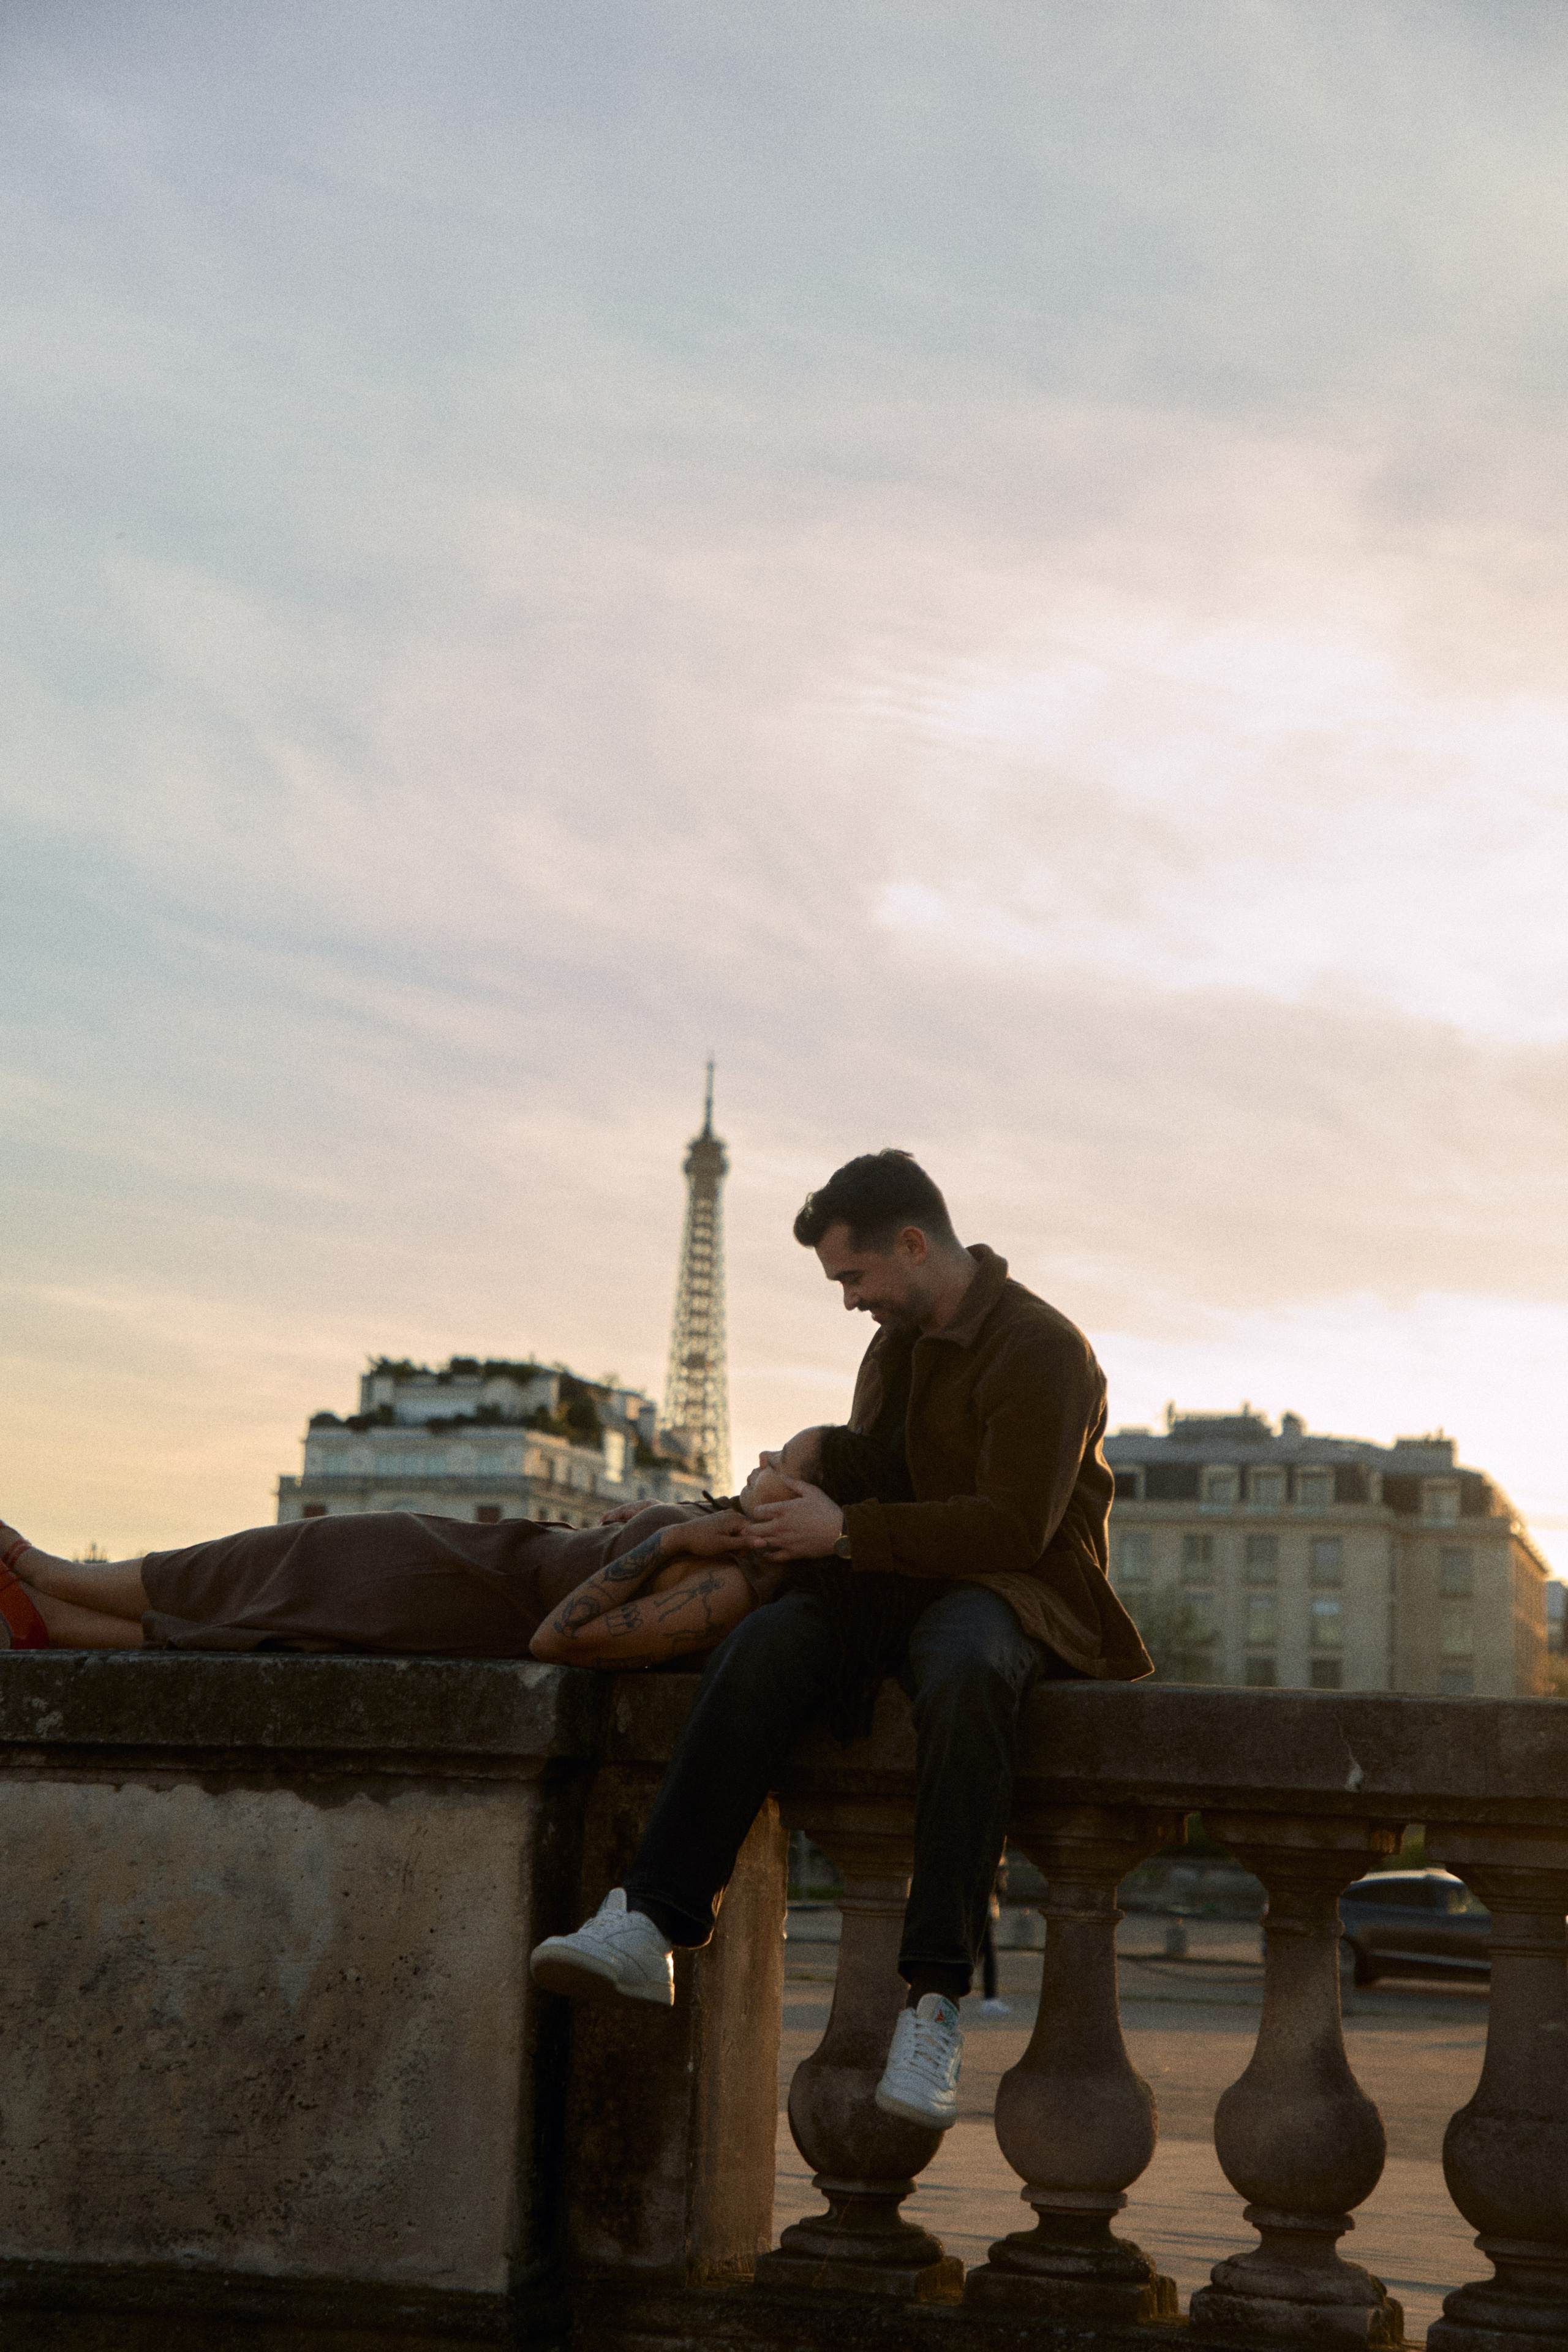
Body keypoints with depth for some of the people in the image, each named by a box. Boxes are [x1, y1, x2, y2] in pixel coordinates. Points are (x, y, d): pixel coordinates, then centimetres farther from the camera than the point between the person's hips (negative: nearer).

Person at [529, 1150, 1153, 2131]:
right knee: (764, 1644, -25)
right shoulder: (902, 1337, 16)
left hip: (1012, 1592, -7)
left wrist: (849, 1531, -18)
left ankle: (937, 2003, -42)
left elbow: (1014, 1527, -19)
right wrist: (829, 1451, 1)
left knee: (964, 1673, -43)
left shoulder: (1041, 1350, -11)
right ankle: (650, 1924, -36)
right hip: (900, 1589, 7)